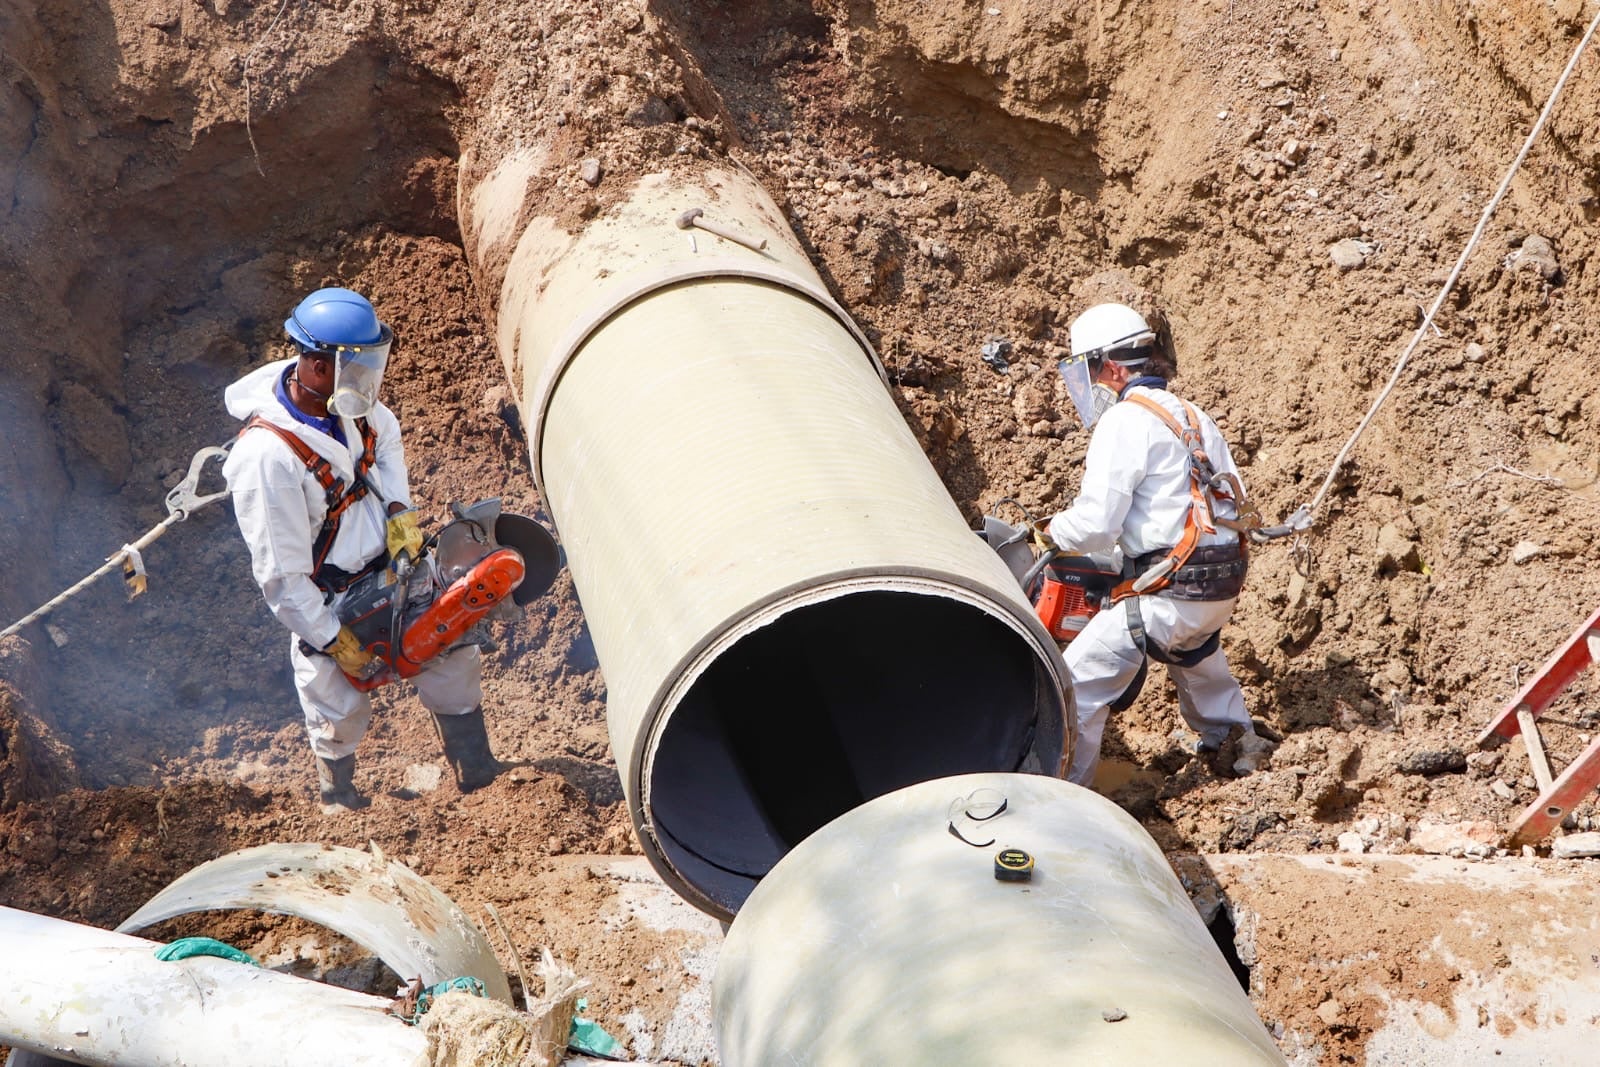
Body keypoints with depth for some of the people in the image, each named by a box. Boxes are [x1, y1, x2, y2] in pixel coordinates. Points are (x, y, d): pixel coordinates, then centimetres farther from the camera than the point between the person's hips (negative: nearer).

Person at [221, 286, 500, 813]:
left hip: (389, 566, 6)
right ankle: (339, 800, 43)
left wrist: (399, 510, -3)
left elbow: (386, 436, 11)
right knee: (339, 711, 13)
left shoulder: (345, 397, -14)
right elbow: (280, 575, -27)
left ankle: (478, 775, 32)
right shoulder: (267, 454, -35)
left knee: (454, 660, 12)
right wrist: (335, 640, -18)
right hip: (326, 603, -6)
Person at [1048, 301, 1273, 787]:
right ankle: (1237, 743, 56)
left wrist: (1052, 528, 3)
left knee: (1076, 685, -5)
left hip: (1170, 593, -9)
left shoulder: (1124, 420, -12)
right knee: (1195, 656, 39)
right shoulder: (1191, 416, 14)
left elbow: (1094, 526, -18)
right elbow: (1232, 497, 17)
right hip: (1224, 585, 10)